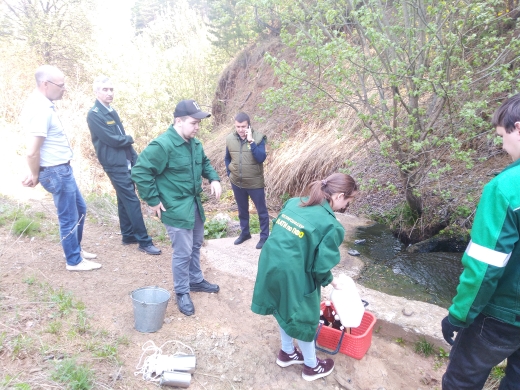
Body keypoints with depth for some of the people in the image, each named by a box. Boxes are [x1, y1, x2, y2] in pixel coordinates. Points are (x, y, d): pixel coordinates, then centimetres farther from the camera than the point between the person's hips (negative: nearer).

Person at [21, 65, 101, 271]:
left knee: (80, 208, 22)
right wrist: (35, 176, -8)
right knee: (69, 218, 5)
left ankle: (76, 248, 38)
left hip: (62, 169, 10)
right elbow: (32, 152, -25)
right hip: (57, 172, -10)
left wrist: (34, 173, 12)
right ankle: (74, 261, 22)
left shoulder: (41, 103, 8)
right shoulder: (41, 110, -23)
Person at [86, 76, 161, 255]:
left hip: (126, 163, 8)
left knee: (125, 200, 14)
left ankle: (128, 235, 25)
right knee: (132, 201, -8)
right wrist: (129, 138, 1)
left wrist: (136, 159, 9)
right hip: (115, 165, -8)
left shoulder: (112, 112, 15)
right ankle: (144, 241, -2)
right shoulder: (94, 114, -11)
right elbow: (113, 139, -18)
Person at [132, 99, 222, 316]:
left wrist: (214, 178, 3)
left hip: (195, 204, 8)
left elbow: (204, 162, 21)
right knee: (183, 253, 0)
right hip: (176, 209, -8)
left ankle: (196, 280, 41)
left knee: (196, 245, 21)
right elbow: (140, 172, -22)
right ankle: (182, 293, 21)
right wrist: (153, 200, -18)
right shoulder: (162, 145, -22)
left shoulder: (194, 143, 3)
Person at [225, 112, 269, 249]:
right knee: (242, 210, 20)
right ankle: (245, 233, 38)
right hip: (237, 183, 4)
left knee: (262, 211, 8)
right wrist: (230, 174, 4)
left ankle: (264, 236, 24)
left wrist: (251, 141, -28)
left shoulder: (258, 138, -13)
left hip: (255, 183, -3)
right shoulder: (229, 139, -3)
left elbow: (261, 158, -25)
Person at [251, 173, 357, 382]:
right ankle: (312, 367, 42)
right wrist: (330, 280, 9)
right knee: (303, 319, 18)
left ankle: (287, 353, 51)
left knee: (284, 309, 29)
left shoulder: (294, 202, 4)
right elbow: (321, 267, -14)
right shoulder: (331, 225, -15)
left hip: (270, 264, 7)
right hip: (292, 275, -7)